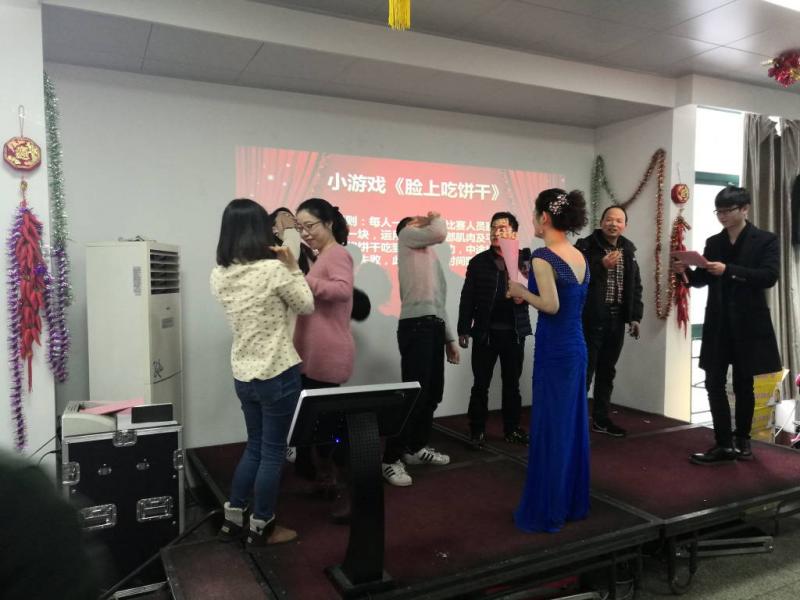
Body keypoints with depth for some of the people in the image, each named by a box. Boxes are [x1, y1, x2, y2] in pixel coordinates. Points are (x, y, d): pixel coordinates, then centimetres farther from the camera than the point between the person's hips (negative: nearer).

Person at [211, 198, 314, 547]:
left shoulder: (219, 276, 0)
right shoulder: (274, 270, -19)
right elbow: (307, 307, -5)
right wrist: (292, 267, 3)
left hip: (243, 375, 7)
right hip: (278, 375, -6)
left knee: (254, 447, 22)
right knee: (273, 452, 9)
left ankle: (232, 520, 31)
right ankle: (261, 529, 23)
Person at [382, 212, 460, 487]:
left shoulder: (430, 256, 29)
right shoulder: (406, 236, 7)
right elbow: (440, 232, -13)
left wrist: (449, 339, 22)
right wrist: (436, 217, 9)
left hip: (434, 327, 9)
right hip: (416, 326, -9)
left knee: (432, 394, 12)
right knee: (415, 394, -10)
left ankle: (416, 447, 27)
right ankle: (391, 458, -1)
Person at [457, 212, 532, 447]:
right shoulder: (478, 262, 2)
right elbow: (467, 298, 1)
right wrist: (463, 330, -3)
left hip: (514, 332, 1)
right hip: (485, 332, -1)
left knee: (512, 383, 12)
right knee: (481, 384, 5)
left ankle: (512, 428, 25)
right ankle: (477, 430, 16)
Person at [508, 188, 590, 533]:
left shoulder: (543, 256, -15)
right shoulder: (580, 256, 10)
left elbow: (551, 305, -22)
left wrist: (521, 291, -7)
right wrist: (528, 292, 13)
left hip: (554, 350, -8)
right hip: (576, 347, 8)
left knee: (550, 428, 1)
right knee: (572, 424, 15)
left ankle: (547, 512, 13)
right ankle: (573, 503, 28)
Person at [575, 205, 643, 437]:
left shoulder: (628, 251, 14)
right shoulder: (585, 246, -5)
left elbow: (635, 286, 17)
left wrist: (635, 316, 10)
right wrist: (602, 266, -22)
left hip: (617, 320, 6)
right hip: (590, 319, -6)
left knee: (607, 371, 13)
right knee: (584, 371, -4)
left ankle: (600, 418, 23)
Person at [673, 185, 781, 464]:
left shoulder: (765, 240, -1)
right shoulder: (713, 242, 10)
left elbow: (769, 276, -16)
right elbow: (703, 280, 10)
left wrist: (728, 270, -25)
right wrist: (685, 270, -11)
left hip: (748, 324, -3)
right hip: (718, 324, 3)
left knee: (743, 385, 9)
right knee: (714, 383, -2)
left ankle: (742, 439, 24)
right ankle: (724, 444, 4)